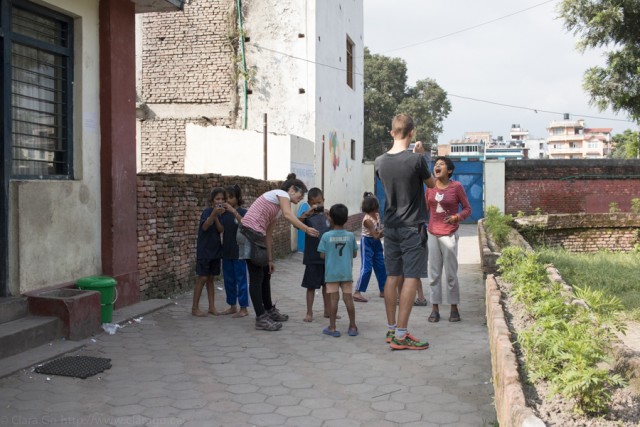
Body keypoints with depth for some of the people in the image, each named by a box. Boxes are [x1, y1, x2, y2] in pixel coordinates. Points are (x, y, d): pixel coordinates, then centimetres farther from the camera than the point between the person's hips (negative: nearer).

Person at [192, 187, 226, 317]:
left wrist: (217, 216, -24)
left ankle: (212, 306, 14)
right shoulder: (207, 211, -11)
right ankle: (195, 308, 3)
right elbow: (204, 227, -29)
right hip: (204, 250, -6)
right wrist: (213, 213, -43)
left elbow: (221, 230, -8)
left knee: (210, 278, 10)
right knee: (202, 278, -4)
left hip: (215, 250, 6)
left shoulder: (221, 213, 7)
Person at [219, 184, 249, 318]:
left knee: (241, 280, 1)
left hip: (239, 252, -5)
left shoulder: (243, 212, -6)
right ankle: (232, 306, 24)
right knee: (228, 280, 12)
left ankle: (243, 309, 8)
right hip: (226, 252, 6)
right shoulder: (223, 213, 7)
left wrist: (234, 212, -34)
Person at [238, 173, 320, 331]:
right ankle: (261, 319, -2)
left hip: (256, 234, 10)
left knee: (266, 274, 18)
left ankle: (269, 311, 32)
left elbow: (268, 234, 19)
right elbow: (288, 215, -24)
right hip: (250, 232, -10)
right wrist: (306, 229, -28)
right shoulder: (282, 194, -2)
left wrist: (270, 260, 16)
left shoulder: (277, 205, 22)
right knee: (257, 277, -6)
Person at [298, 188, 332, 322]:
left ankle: (327, 310, 25)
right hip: (312, 258, -3)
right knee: (311, 286, 5)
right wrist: (307, 213, -37)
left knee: (327, 285, 13)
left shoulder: (328, 215, 3)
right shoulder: (308, 216, -5)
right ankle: (309, 313, 13)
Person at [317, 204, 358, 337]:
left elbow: (322, 255, -4)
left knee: (333, 299, 1)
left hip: (331, 273, -2)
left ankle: (332, 328, 5)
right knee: (348, 298, 7)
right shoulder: (350, 236, -2)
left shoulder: (326, 236, -8)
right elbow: (354, 254, 5)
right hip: (347, 273, 2)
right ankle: (352, 327, 14)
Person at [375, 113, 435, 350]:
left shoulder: (380, 161, 1)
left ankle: (391, 329, 19)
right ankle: (400, 335, -4)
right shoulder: (416, 159, -15)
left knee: (393, 277, 11)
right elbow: (432, 184, 2)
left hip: (390, 226, 6)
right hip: (412, 227, -6)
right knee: (411, 278, -3)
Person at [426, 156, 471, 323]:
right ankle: (435, 309, 10)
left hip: (449, 235, -3)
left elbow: (467, 209, -2)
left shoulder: (456, 187, -7)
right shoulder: (430, 186, 4)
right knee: (434, 273, 4)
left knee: (451, 273, 1)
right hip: (432, 234, 3)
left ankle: (454, 309, 12)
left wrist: (456, 217, -20)